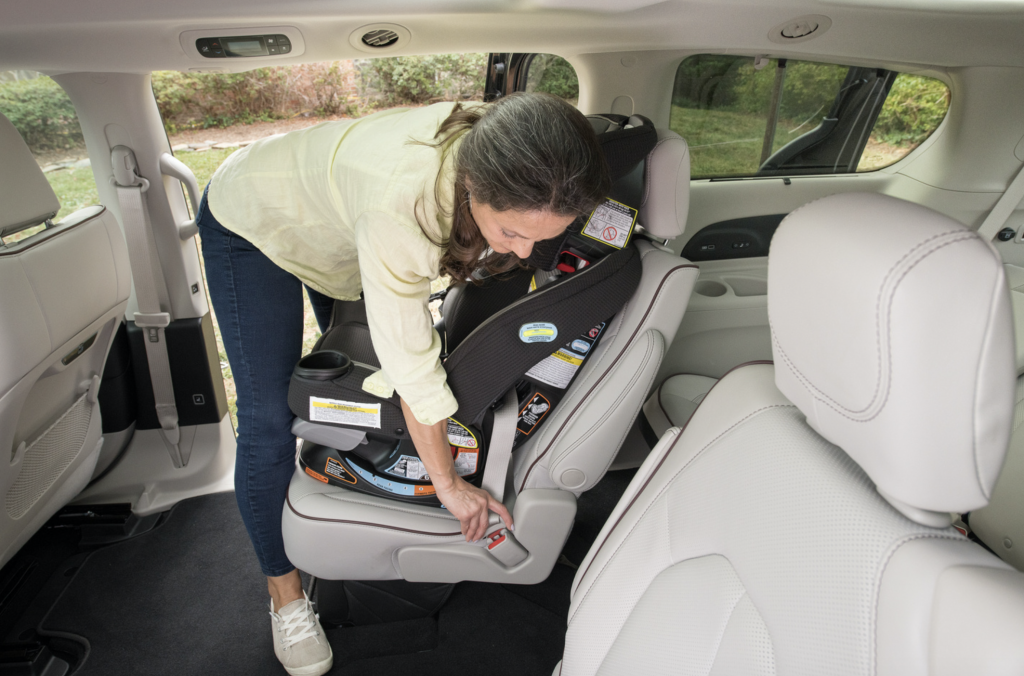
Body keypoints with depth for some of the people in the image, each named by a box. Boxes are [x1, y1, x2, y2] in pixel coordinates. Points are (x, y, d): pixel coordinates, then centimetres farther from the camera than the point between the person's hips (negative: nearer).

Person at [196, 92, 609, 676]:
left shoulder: (500, 152, -27)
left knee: (359, 367, 16)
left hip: (336, 217, 6)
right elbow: (409, 363, -38)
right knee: (270, 419, -6)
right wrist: (449, 484, -26)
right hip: (252, 222, -6)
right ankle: (284, 590, 16)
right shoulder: (400, 201, -47)